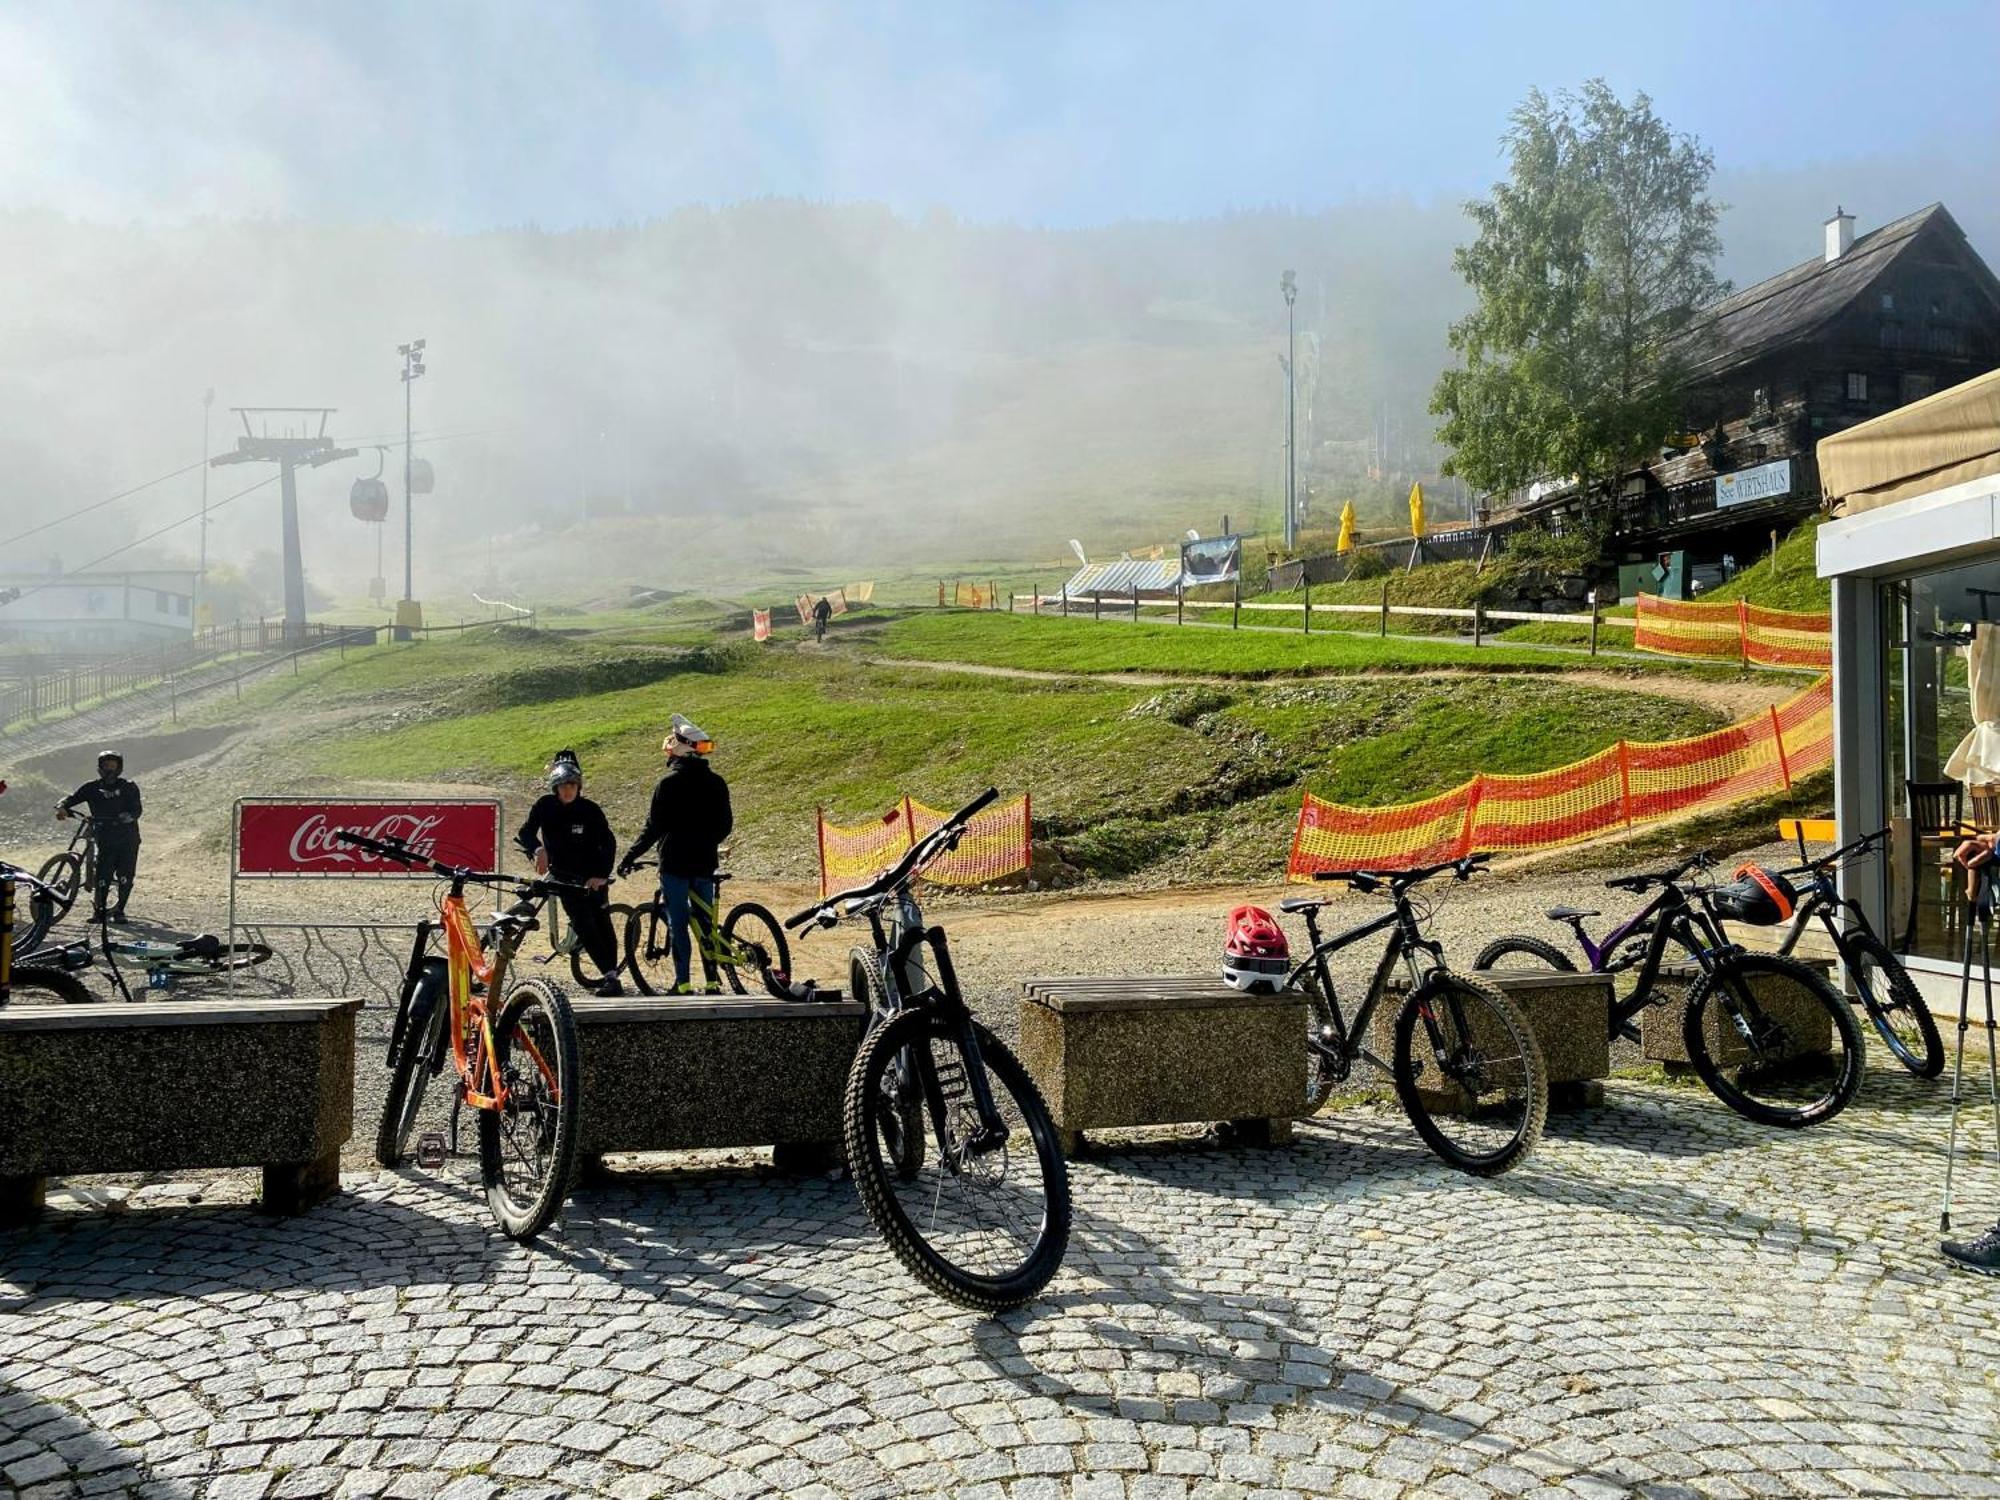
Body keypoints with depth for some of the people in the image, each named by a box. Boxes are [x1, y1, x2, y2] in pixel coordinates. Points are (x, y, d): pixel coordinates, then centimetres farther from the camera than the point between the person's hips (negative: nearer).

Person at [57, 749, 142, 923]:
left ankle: (119, 910, 8)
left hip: (128, 839, 0)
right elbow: (72, 798, 0)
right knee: (103, 877, -8)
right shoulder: (92, 788, 8)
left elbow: (137, 809, -8)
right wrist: (62, 807, -22)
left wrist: (129, 815, -29)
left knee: (126, 877, -6)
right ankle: (99, 910, 9)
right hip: (105, 840, 0)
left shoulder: (129, 788, 4)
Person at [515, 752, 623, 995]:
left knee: (602, 923, -3)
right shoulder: (545, 805, -7)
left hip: (592, 874, 0)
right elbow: (526, 832, -11)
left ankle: (612, 976, 2)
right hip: (564, 875, 1)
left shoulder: (590, 810, -11)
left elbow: (609, 843, -8)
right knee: (583, 925, -10)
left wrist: (602, 874, -17)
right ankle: (610, 975, -10)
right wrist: (537, 849, -33)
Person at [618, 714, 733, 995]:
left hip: (675, 862, -5)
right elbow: (726, 824, 12)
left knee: (678, 923, 0)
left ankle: (683, 983, -1)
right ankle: (712, 981, 11)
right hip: (705, 861, 5)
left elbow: (653, 827, -11)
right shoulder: (716, 782, 6)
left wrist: (629, 857, -1)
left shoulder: (669, 782, -11)